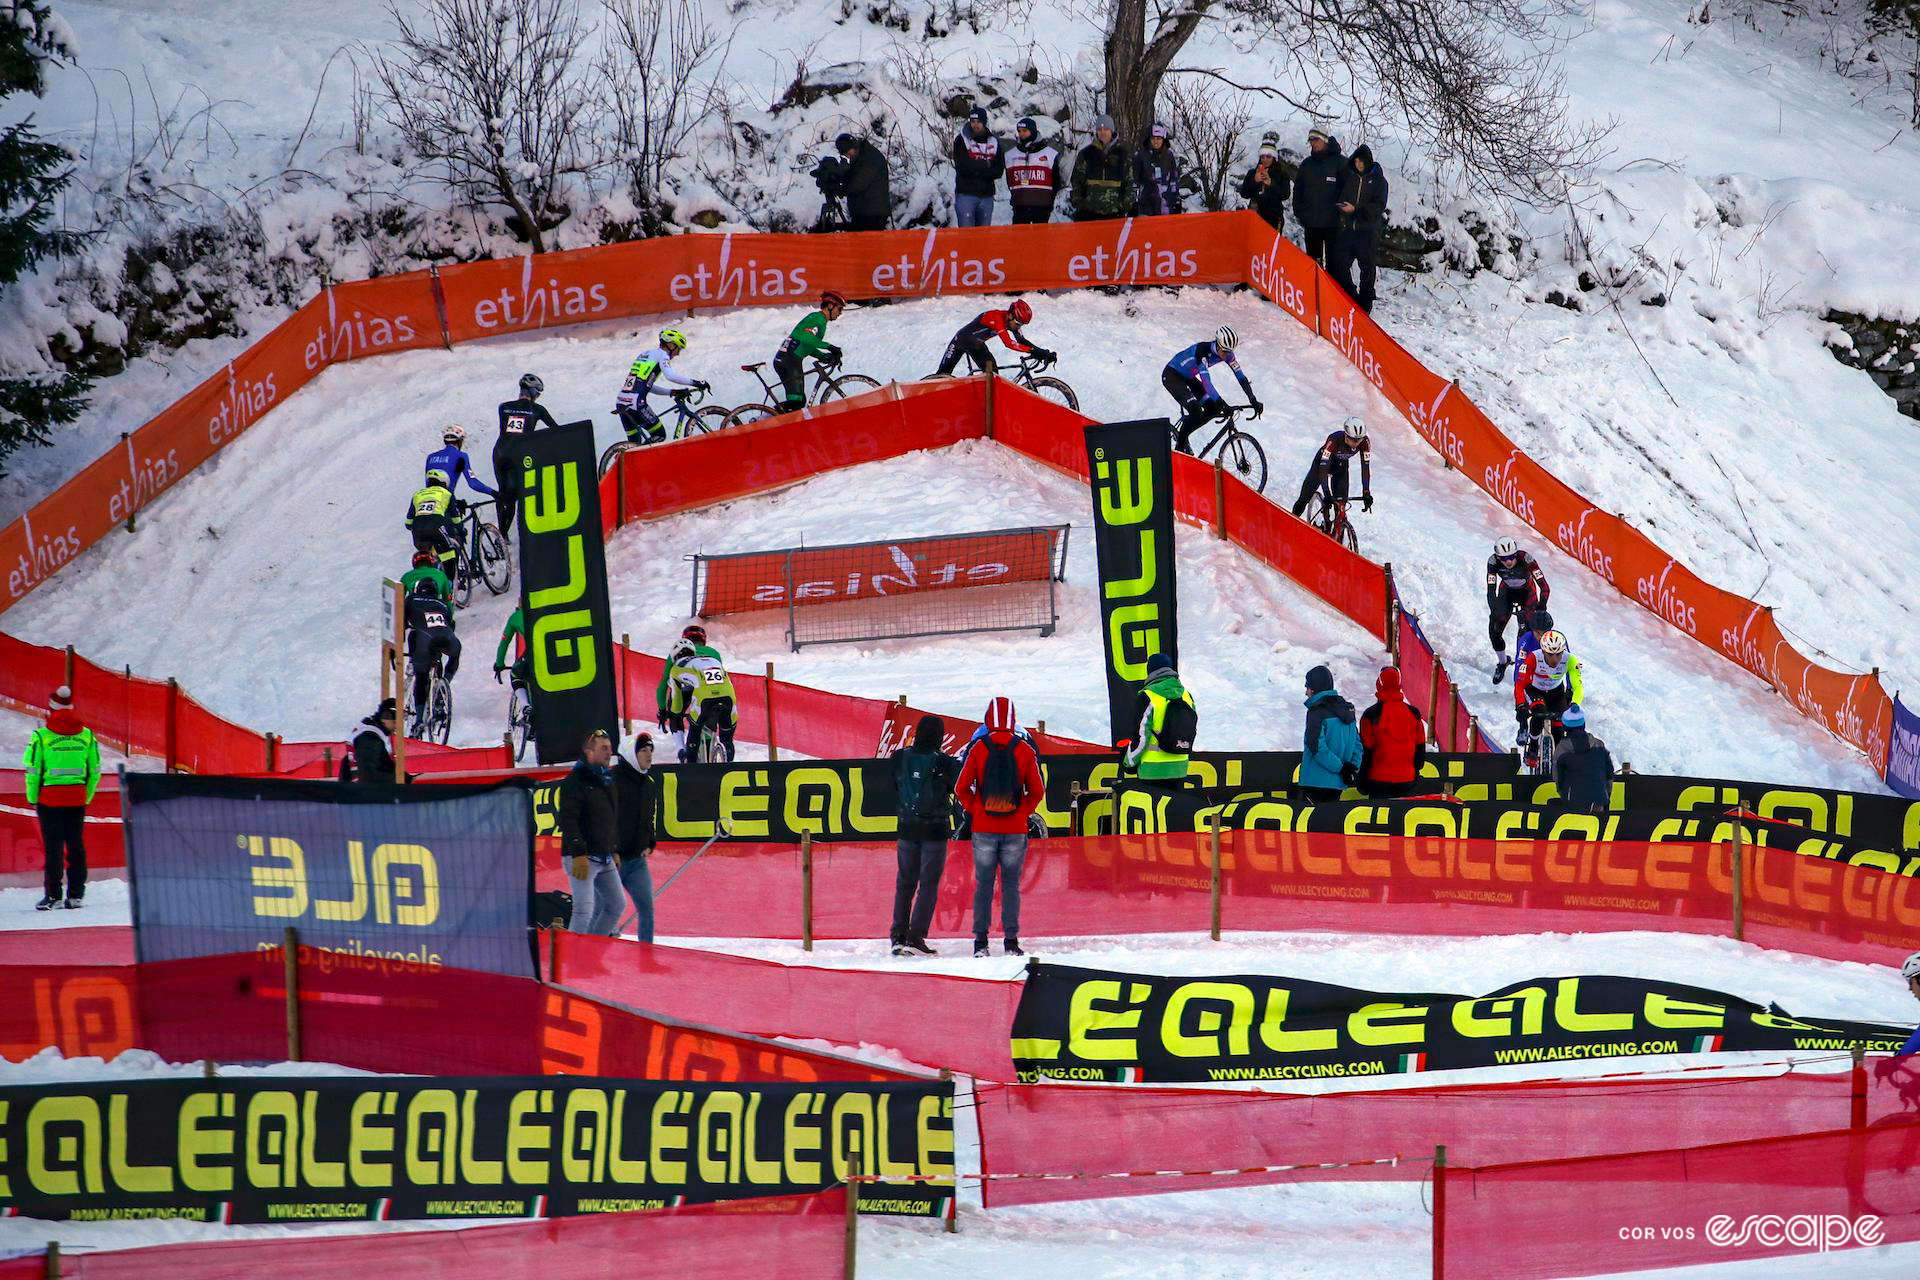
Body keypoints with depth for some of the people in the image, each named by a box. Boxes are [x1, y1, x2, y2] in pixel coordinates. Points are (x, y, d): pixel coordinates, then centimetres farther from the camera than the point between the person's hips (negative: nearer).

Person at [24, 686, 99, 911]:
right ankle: (76, 894, 12)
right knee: (76, 846, 10)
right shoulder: (86, 735, 1)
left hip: (50, 799, -3)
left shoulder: (41, 736, -10)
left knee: (52, 847, 1)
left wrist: (32, 799, 5)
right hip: (77, 799, 3)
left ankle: (54, 895, 0)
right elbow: (95, 771, 7)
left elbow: (33, 771, -7)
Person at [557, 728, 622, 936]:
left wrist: (614, 849, 21)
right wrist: (579, 855, -24)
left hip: (605, 857, 9)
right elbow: (568, 820, -19)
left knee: (615, 905, 12)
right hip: (582, 858, -9)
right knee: (584, 909, -12)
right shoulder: (575, 780, -12)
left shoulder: (606, 779, 15)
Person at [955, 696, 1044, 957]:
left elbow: (961, 788, -2)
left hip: (983, 828, 0)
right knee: (1011, 884, 7)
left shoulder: (979, 748, -4)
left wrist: (973, 810, 10)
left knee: (983, 884, 6)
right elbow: (1037, 790, 1)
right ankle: (1011, 940, 5)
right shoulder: (1025, 750, -2)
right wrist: (1024, 812, 11)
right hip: (1015, 828, 0)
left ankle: (980, 940, 5)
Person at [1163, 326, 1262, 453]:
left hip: (1188, 378, 8)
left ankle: (1184, 434, 10)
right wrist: (1221, 403, -52)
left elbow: (1241, 376, -13)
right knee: (1195, 409, -27)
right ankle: (1180, 444, -9)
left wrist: (1253, 401, -22)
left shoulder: (1226, 353, -14)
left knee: (1213, 409, -6)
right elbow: (1205, 379, -45)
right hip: (1172, 375, -8)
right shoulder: (1202, 349, -35)